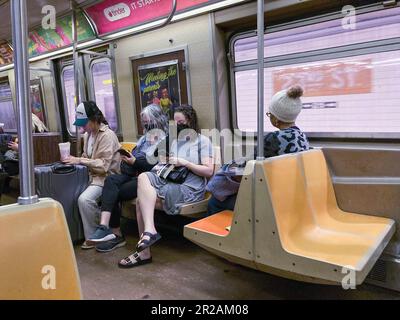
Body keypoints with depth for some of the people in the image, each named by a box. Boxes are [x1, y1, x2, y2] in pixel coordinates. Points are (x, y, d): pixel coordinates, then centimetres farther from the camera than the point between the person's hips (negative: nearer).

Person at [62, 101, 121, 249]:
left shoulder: (107, 135, -14)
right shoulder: (87, 135, 12)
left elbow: (104, 165, -20)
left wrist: (79, 160, -22)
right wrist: (74, 159, 1)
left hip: (106, 177, -8)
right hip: (93, 175, 8)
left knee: (84, 199, -29)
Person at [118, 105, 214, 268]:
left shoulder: (203, 141, 2)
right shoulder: (175, 141, 23)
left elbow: (209, 171, -7)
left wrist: (184, 162, -12)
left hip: (190, 189, -6)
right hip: (170, 182, 6)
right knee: (143, 177, -25)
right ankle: (149, 231, -28)